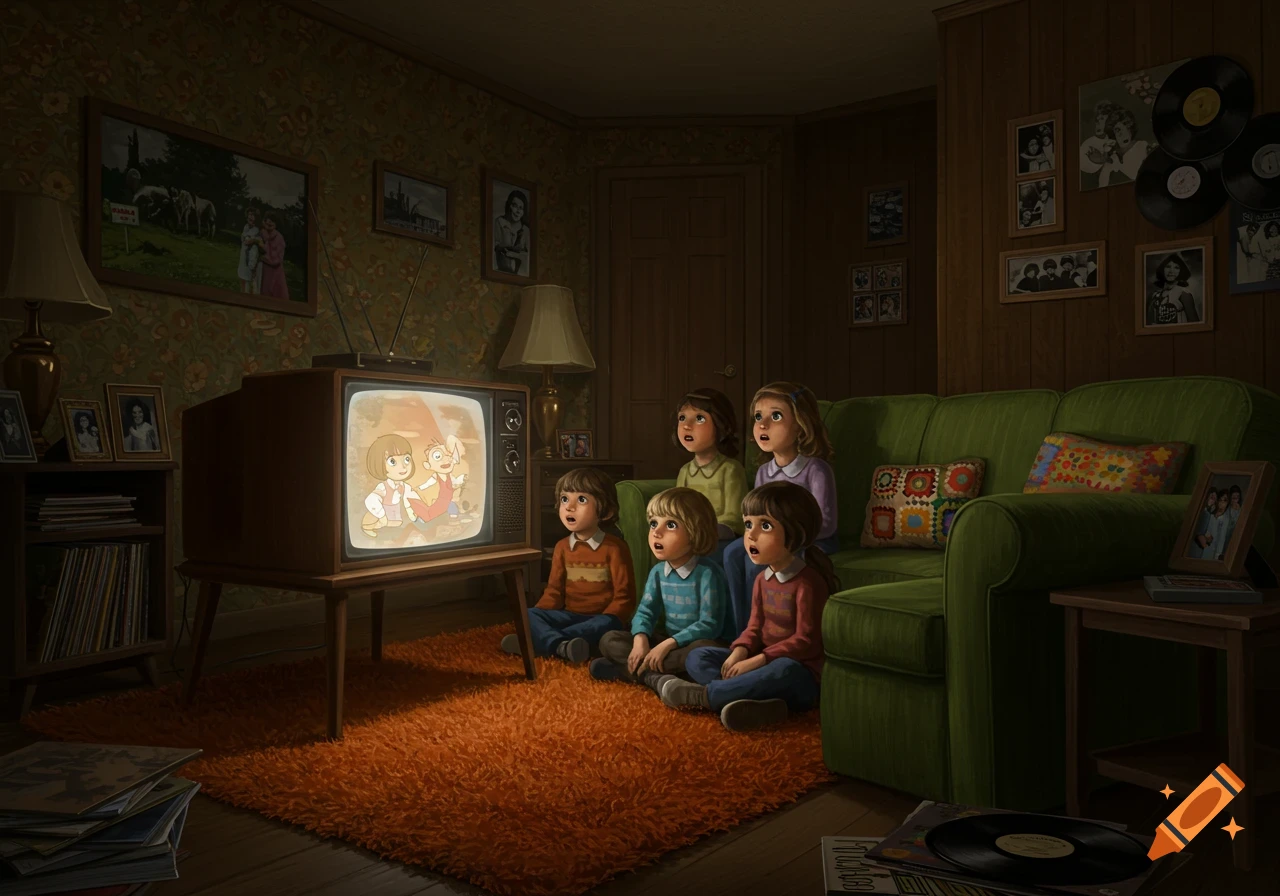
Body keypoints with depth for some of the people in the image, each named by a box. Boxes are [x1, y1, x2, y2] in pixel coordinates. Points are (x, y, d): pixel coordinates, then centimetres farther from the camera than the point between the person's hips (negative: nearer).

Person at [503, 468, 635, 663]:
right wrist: (536, 617, -8)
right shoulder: (562, 547, 9)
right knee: (529, 615, -17)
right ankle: (560, 645, -45)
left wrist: (601, 625, -22)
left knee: (608, 625, -37)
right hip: (570, 616, 5)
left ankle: (542, 640, -42)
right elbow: (554, 591, 11)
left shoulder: (614, 548, -6)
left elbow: (624, 597, -9)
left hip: (600, 618, -5)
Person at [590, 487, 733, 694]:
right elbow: (645, 611, 1)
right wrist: (640, 640, -22)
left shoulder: (707, 574, -19)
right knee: (609, 640, -5)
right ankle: (654, 676, -31)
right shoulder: (658, 572, 1)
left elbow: (709, 625, -24)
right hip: (666, 641, 6)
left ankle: (628, 670, -33)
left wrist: (669, 644, -29)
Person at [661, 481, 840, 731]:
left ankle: (704, 695, -28)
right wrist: (740, 652, -13)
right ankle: (758, 704, -28)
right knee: (696, 657, -2)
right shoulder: (762, 580, 8)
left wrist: (758, 661, -24)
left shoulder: (808, 582, -16)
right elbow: (755, 627, 8)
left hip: (800, 675, -8)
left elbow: (806, 640, -21)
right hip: (763, 665, 8)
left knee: (784, 670, -41)